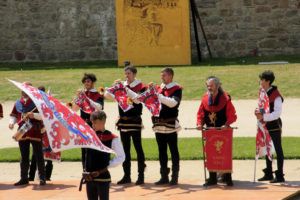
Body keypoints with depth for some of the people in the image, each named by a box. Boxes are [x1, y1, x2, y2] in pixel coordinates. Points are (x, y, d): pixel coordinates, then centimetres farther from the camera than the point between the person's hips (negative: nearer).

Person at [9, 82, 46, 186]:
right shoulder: (18, 103, 11)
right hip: (22, 133, 5)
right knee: (24, 157, 10)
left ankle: (42, 178, 5)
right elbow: (14, 115, 18)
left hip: (35, 133, -5)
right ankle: (24, 178, 17)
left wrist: (34, 115, -24)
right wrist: (12, 122, -2)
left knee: (39, 156, -1)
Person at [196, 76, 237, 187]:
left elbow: (232, 115, -10)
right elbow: (200, 113, 7)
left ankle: (227, 178, 8)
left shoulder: (225, 98, -9)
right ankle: (212, 178, 14)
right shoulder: (205, 98, 3)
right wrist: (199, 123, -9)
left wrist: (226, 124, -25)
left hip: (223, 131, -4)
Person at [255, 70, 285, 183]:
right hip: (266, 126, 9)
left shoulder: (275, 95, -17)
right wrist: (259, 112, -2)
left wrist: (263, 117, -28)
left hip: (274, 126, -9)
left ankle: (280, 176, 1)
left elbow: (277, 113, -21)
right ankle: (268, 174, 25)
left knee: (278, 150, -3)